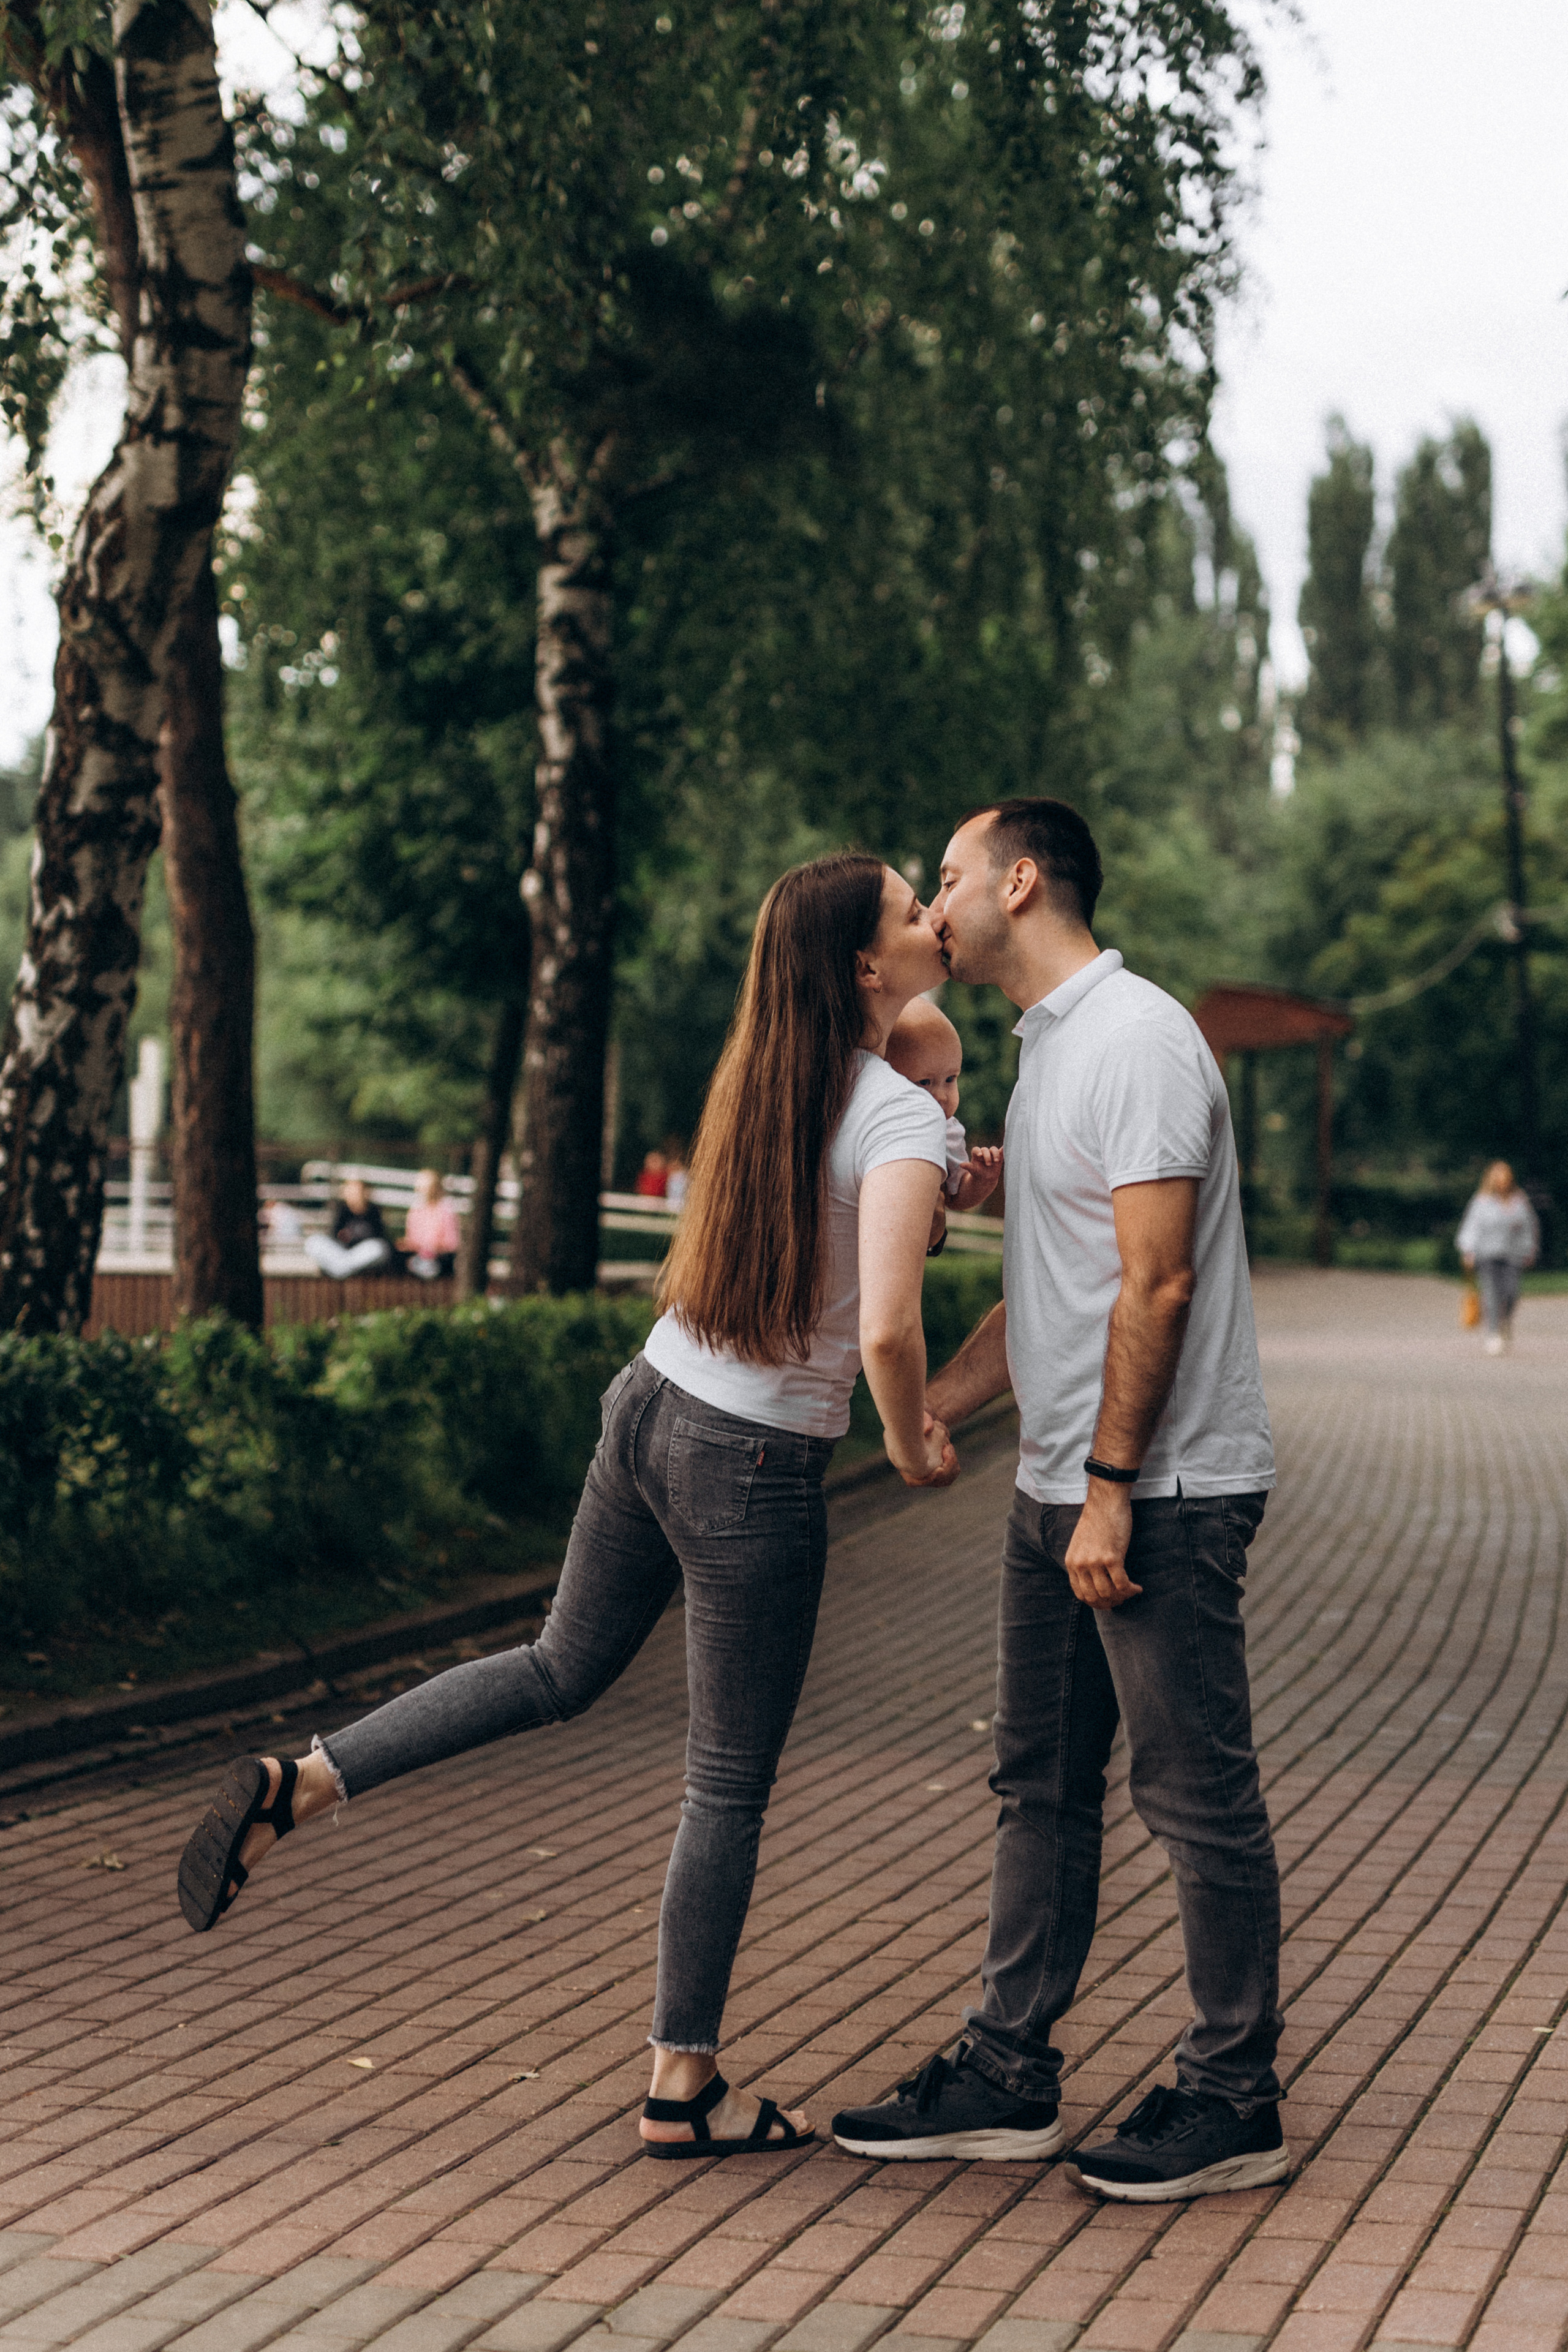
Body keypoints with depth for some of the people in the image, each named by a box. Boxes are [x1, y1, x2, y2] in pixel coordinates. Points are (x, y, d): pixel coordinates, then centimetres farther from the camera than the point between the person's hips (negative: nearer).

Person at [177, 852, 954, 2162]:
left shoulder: (762, 1076, 4)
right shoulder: (901, 1117, -18)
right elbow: (884, 1329, -29)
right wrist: (912, 1443, -11)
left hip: (650, 1409, 7)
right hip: (755, 1471, -7)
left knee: (561, 1672, 28)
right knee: (731, 1784, 8)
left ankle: (299, 1784, 18)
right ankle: (684, 2087, 20)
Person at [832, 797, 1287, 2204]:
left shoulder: (1138, 1038, -14)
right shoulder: (1050, 1049, 18)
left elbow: (1157, 1285, -21)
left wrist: (1111, 1489, -22)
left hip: (1163, 1493, -10)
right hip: (1062, 1493, 10)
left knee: (1198, 1796, -1)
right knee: (1043, 1785, 13)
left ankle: (1236, 2100, 9)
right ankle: (1008, 2079, 21)